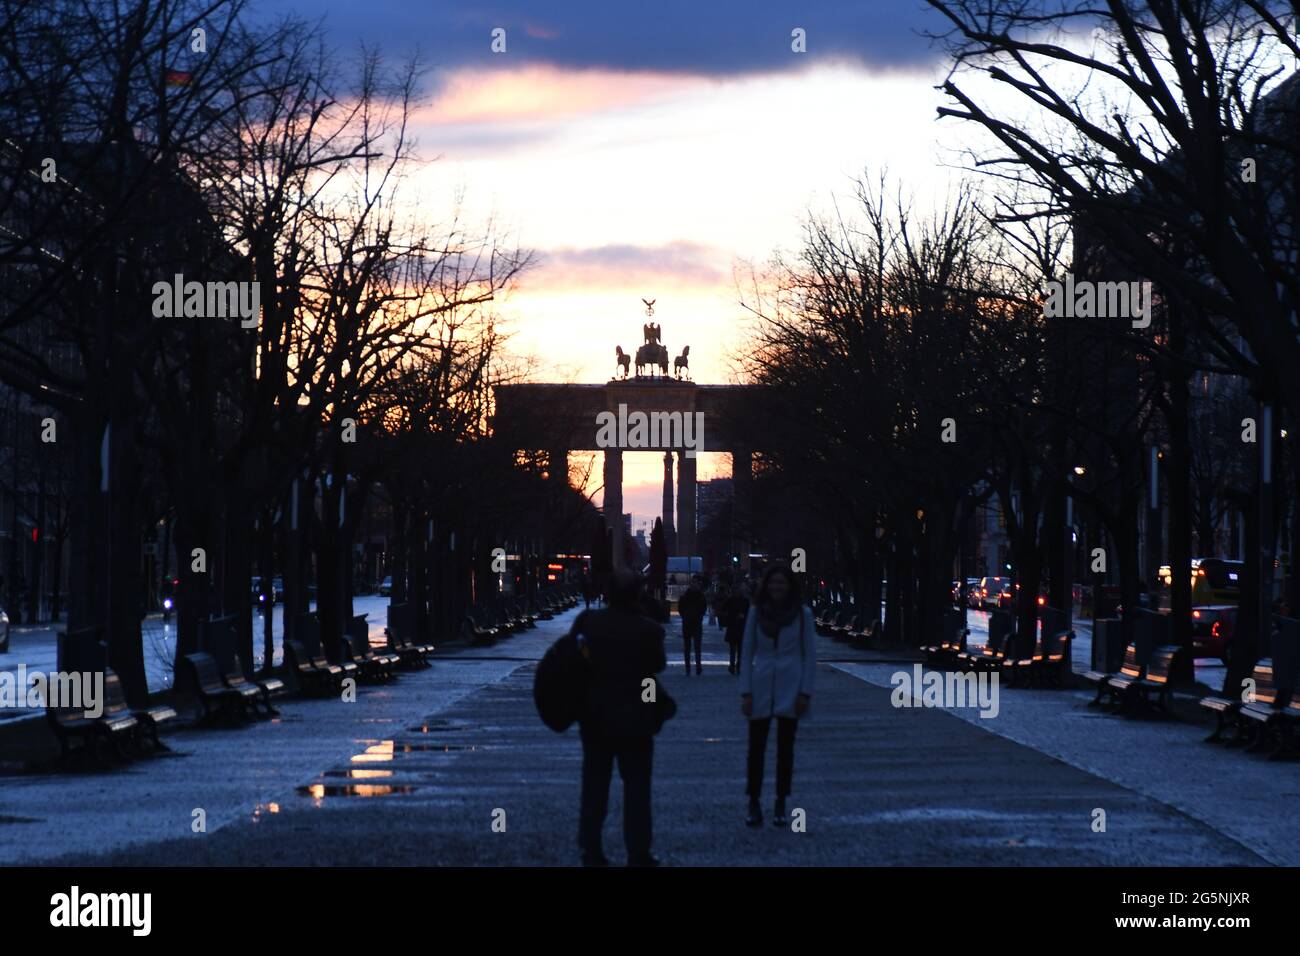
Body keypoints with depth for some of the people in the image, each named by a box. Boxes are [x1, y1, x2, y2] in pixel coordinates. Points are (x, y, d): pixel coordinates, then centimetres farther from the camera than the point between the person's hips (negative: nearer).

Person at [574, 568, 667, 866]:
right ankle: (638, 854, 7)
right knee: (636, 786, 6)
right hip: (635, 718, -3)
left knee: (594, 785, 13)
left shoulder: (587, 621, -9)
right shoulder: (648, 630, -16)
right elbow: (658, 665, -2)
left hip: (594, 716, 3)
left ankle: (590, 850, 16)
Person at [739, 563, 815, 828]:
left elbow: (810, 655, 2)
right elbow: (746, 653, 5)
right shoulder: (756, 612, 3)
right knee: (756, 746, 0)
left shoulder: (802, 613, -1)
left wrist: (805, 692, -5)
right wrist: (746, 692, -1)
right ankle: (753, 804, 8)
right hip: (761, 688, 1)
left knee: (785, 748, 6)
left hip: (789, 690, -1)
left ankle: (781, 806, 12)